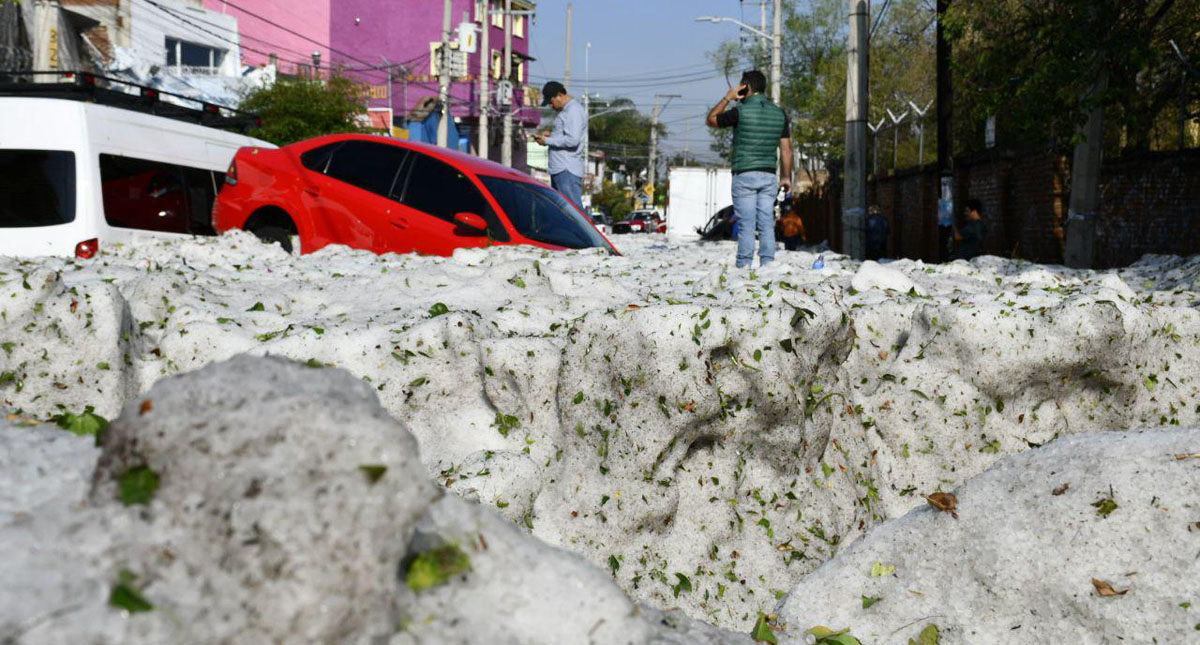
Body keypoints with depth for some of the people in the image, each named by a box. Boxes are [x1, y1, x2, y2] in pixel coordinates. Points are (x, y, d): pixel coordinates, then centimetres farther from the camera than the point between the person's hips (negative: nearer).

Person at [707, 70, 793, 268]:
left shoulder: (740, 112, -9)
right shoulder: (779, 114, 7)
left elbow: (711, 120, 7)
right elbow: (786, 150, 8)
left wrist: (727, 98, 11)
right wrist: (787, 177, 15)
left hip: (744, 176, -4)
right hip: (769, 177, 4)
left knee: (746, 225, -4)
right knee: (766, 224, 5)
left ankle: (744, 266, -4)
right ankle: (767, 264, 1)